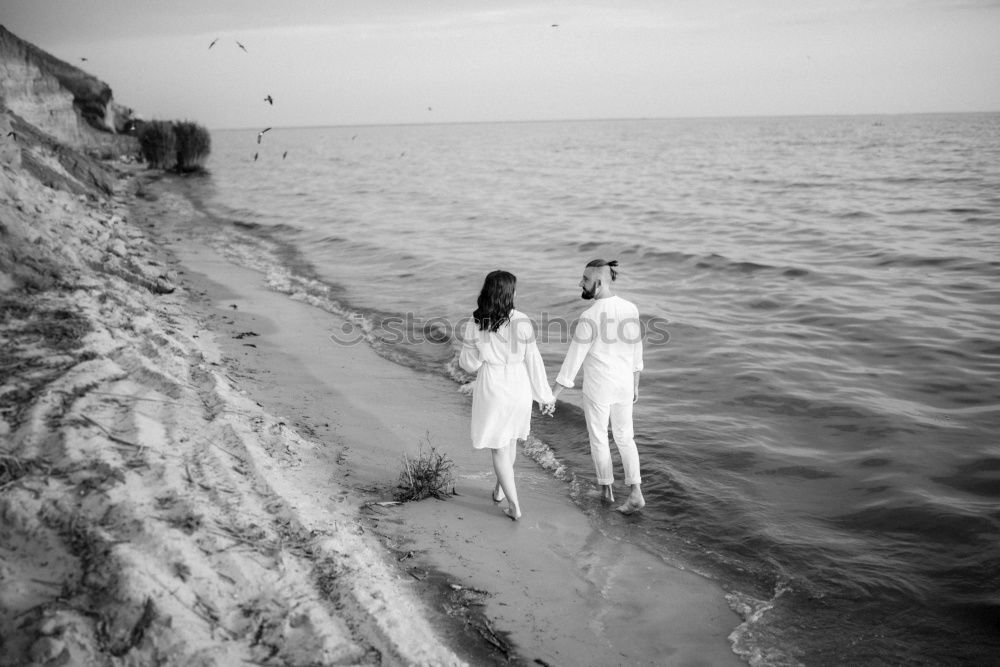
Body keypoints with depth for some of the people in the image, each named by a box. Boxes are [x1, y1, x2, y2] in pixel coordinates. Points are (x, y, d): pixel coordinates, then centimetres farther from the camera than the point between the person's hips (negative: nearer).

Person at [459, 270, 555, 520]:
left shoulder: (475, 325, -14)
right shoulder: (521, 322, -17)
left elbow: (469, 363, -3)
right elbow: (533, 361, -12)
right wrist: (545, 395, -2)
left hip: (491, 388, -1)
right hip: (519, 387, 1)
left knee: (498, 446, 10)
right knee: (510, 438, 26)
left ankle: (514, 505, 9)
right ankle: (500, 488, 41)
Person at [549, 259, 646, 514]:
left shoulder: (589, 317, -24)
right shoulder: (630, 308, -5)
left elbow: (572, 360, -21)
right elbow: (635, 351, 6)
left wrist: (552, 395, -13)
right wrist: (635, 384, 20)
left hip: (598, 388, -5)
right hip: (623, 385, 5)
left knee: (598, 438, 17)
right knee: (624, 437, 18)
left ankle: (606, 489, 32)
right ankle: (635, 493, 8)